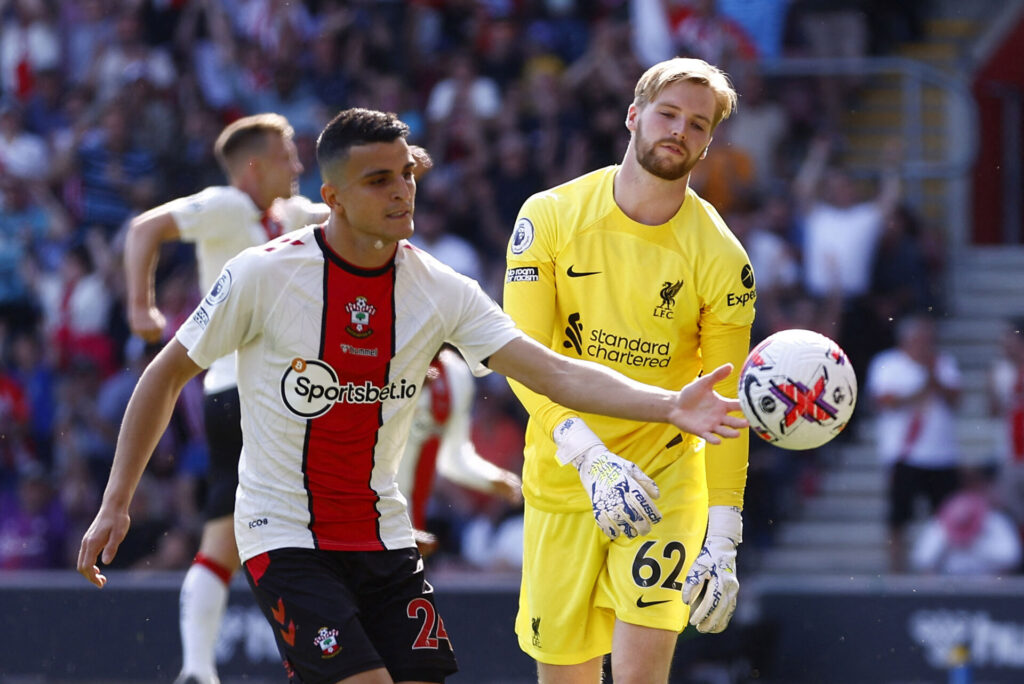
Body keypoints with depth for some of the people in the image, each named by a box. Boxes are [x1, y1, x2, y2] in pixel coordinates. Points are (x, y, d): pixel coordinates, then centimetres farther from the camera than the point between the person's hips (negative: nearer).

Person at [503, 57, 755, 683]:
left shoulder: (721, 259, -8)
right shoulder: (551, 218, -6)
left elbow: (725, 406, -5)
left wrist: (723, 540, -13)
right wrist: (587, 453, -27)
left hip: (664, 473, -1)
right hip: (560, 482, 2)